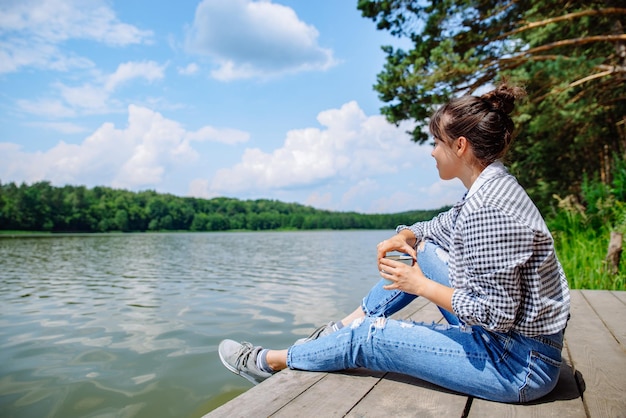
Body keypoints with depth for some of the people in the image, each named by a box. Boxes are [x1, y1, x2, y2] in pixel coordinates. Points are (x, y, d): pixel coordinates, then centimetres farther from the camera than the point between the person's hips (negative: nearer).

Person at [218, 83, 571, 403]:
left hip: (519, 363, -9)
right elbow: (437, 227, 16)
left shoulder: (488, 211, -27)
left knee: (370, 337, -5)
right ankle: (347, 325, 17)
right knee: (423, 249, 8)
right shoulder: (493, 187, 4)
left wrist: (420, 285, -16)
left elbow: (496, 313, -26)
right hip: (503, 334, 9)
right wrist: (402, 238, -4)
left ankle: (270, 362, 16)